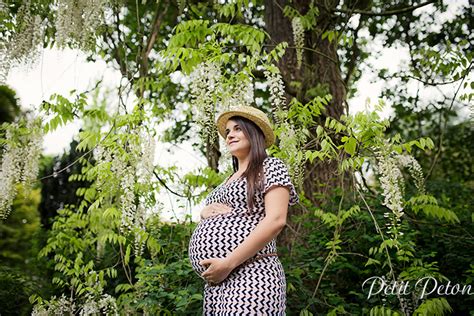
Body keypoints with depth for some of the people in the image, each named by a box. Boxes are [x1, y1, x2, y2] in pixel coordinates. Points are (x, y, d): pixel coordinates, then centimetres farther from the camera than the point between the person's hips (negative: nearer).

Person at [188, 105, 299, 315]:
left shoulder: (271, 167, 0)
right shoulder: (228, 181, 21)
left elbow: (276, 220, -13)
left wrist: (228, 262, -19)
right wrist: (207, 211, 2)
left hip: (250, 276, -7)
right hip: (216, 281, 7)